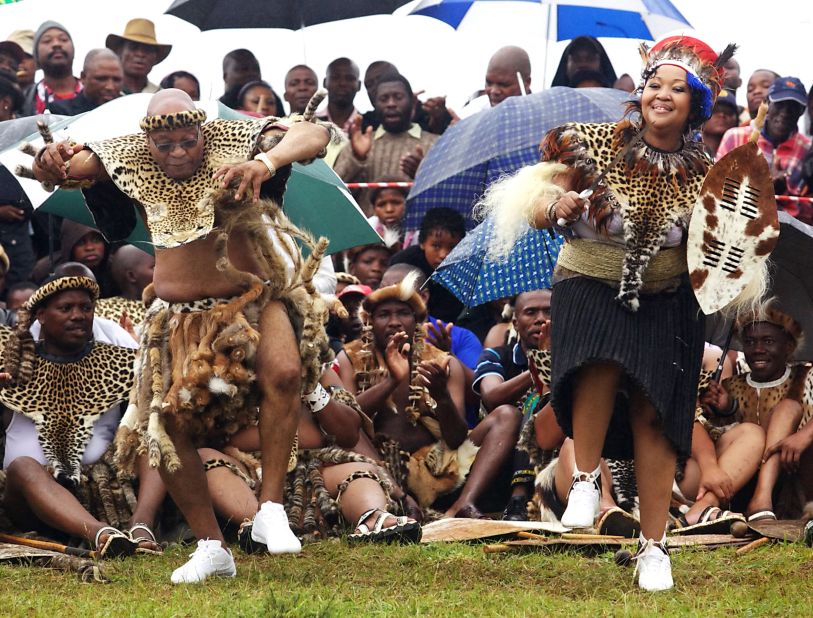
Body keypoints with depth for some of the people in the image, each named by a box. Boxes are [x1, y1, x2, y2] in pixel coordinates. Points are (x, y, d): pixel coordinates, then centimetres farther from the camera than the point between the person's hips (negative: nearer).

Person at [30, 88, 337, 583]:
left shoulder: (234, 142, -13)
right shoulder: (128, 161, -4)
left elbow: (315, 134, -26)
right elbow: (55, 168, -12)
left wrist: (267, 162, -47)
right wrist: (51, 162, -39)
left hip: (252, 300, -3)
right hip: (180, 315, 3)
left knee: (283, 372, -31)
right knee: (165, 421, -7)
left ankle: (271, 509, -23)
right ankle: (211, 546, 6)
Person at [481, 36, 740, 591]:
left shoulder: (703, 173, -2)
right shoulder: (597, 144, -7)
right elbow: (536, 210, -7)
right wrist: (557, 206, -28)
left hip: (665, 301, 2)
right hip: (590, 288, -2)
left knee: (653, 413, -6)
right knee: (601, 363, -32)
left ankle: (654, 546, 4)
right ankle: (586, 477, -9)